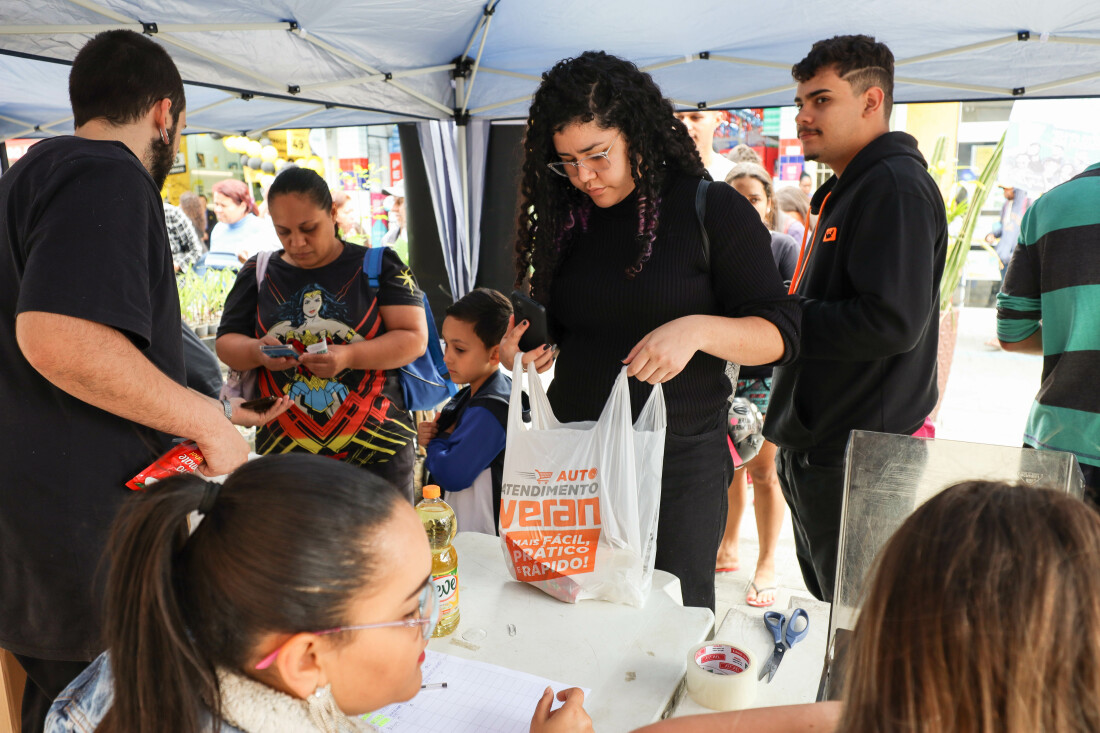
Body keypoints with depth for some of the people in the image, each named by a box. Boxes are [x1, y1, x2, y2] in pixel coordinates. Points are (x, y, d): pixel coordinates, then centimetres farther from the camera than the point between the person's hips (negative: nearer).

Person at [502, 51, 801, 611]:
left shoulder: (712, 209, -5)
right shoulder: (566, 218, 9)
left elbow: (779, 332, -8)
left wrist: (697, 329, -25)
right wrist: (527, 350, -3)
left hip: (677, 459, -4)